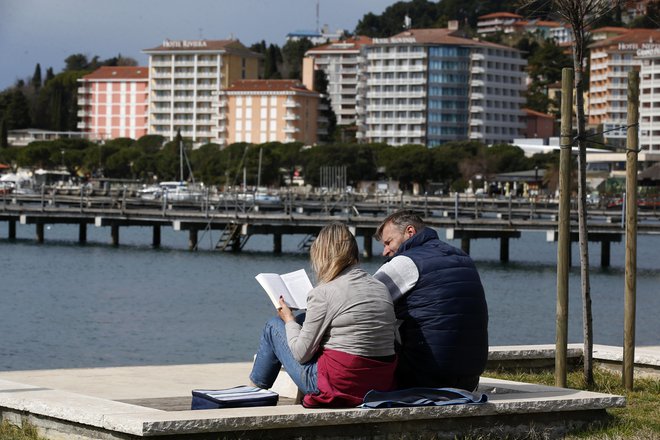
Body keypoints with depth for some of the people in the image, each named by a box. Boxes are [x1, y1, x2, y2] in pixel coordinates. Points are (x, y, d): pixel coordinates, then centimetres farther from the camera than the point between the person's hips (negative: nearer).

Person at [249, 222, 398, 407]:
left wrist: (289, 320, 10)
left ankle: (256, 389, 38)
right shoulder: (381, 288, 4)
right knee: (302, 321, 26)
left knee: (274, 326, 16)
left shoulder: (323, 293, -15)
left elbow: (301, 354, -11)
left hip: (338, 386, -7)